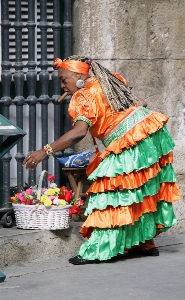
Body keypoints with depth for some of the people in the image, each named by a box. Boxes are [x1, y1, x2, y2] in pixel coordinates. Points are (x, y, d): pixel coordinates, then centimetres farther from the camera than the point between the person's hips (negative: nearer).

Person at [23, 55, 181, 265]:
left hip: (130, 145, -9)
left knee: (112, 192, -7)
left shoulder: (85, 96, -12)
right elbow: (141, 103, 21)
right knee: (145, 192, 17)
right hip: (152, 133, 9)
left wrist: (46, 151, -28)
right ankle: (147, 243, 26)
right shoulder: (109, 81, 14)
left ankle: (97, 250, -7)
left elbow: (79, 132, -26)